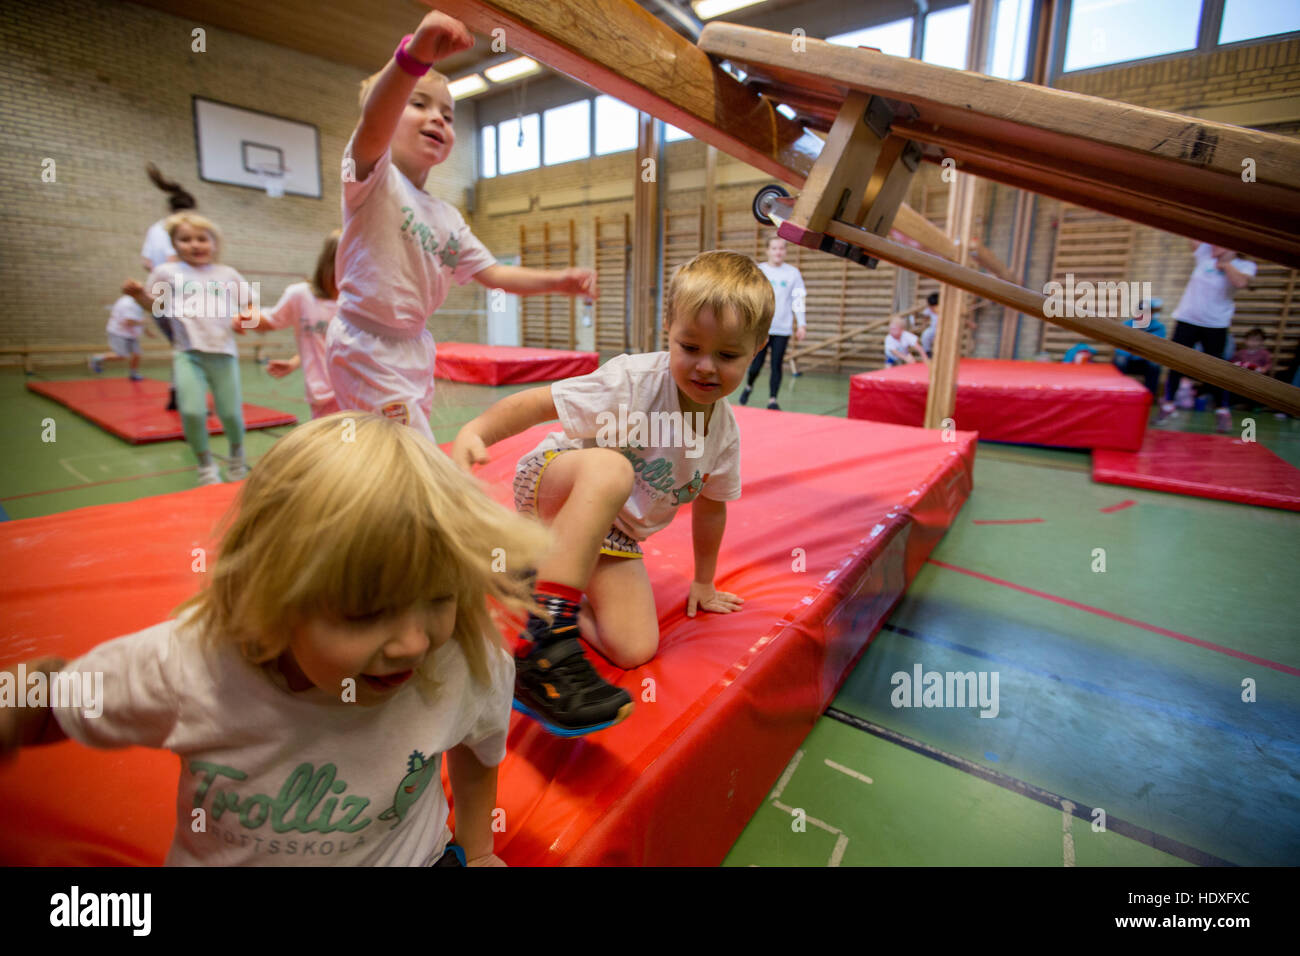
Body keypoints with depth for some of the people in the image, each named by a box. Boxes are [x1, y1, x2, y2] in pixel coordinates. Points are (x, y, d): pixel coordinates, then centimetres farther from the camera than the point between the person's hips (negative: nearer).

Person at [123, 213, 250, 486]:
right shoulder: (168, 273, 9)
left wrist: (241, 319, -5)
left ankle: (237, 457, 30)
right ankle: (205, 466, 6)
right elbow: (155, 305, 15)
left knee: (231, 413, 0)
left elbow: (244, 308, 17)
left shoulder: (228, 275, 11)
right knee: (192, 411, -16)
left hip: (223, 352, 1)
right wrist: (137, 293, -5)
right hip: (188, 353, -1)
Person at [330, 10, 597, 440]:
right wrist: (415, 54, -50)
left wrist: (558, 279, -3)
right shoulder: (374, 177, -10)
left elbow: (493, 273, 12)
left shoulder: (448, 216, 12)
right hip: (367, 347, -8)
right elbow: (372, 129, -32)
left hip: (414, 347, 8)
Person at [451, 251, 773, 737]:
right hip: (552, 482, -5)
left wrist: (703, 582, 19)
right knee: (610, 469, -43)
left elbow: (710, 507, 9)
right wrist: (475, 431, -40)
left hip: (614, 531, 5)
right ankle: (545, 645, -43)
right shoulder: (633, 380, -23)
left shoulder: (725, 432, -5)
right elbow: (538, 402, -23)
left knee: (635, 651, -13)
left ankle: (554, 593, 13)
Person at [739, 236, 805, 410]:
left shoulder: (793, 273, 6)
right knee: (757, 364, -1)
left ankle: (772, 400, 7)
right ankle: (748, 386, 29)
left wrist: (801, 325, -3)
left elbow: (798, 300, 5)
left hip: (783, 329, 1)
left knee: (777, 366, -1)